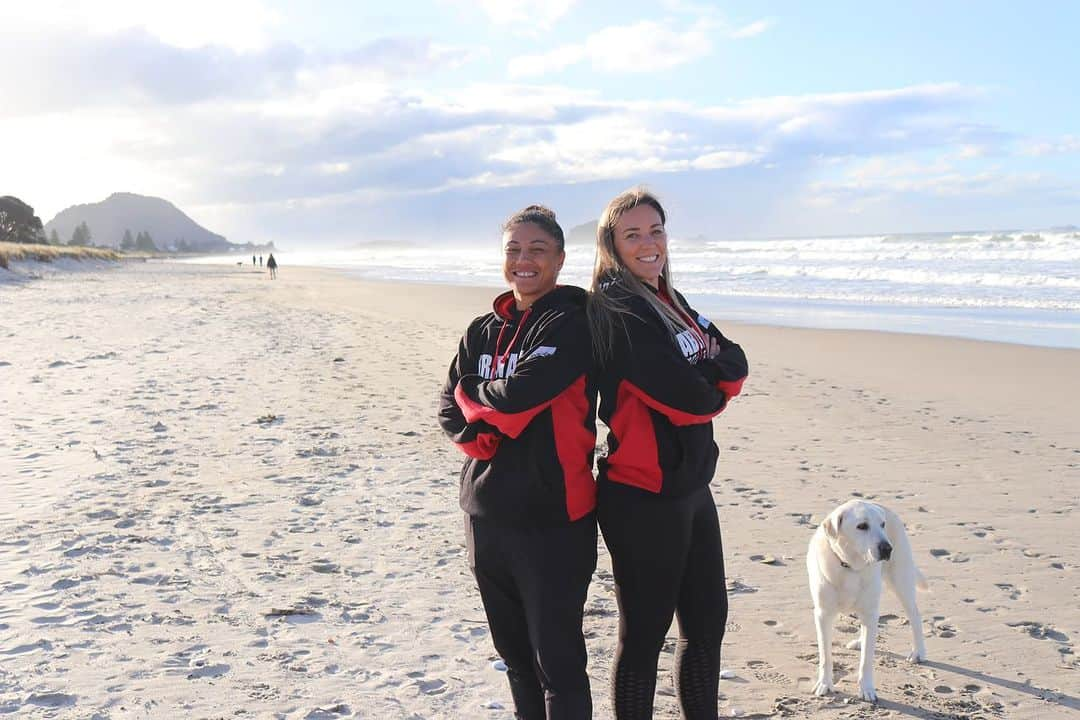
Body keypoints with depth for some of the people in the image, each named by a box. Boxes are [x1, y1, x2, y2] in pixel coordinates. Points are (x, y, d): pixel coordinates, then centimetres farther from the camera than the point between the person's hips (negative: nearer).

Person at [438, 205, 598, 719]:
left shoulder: (571, 324, -9)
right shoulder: (483, 330, 11)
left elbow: (521, 393, -22)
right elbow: (450, 411, 5)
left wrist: (471, 392, -4)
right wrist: (483, 439, -13)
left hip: (552, 517, -6)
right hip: (487, 512, 7)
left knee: (557, 660, 1)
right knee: (514, 654, 19)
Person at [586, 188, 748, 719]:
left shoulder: (669, 302, 13)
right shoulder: (614, 308, -15)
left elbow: (735, 367, 4)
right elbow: (687, 397, -22)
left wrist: (699, 376, -15)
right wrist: (711, 384, -1)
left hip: (690, 487, 9)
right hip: (643, 496, -9)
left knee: (707, 623, 17)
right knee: (644, 636, 4)